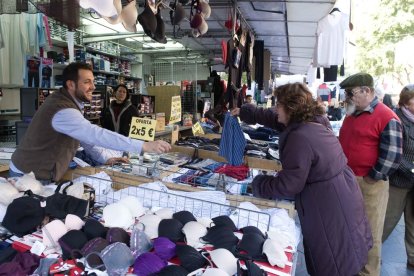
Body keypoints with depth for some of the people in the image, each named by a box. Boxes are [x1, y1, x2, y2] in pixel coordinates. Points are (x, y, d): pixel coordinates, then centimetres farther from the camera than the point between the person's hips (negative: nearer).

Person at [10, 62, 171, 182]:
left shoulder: (67, 101, 3)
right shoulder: (63, 110, -30)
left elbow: (87, 135, 8)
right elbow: (97, 135, -41)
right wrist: (145, 146, -46)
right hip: (29, 177, -9)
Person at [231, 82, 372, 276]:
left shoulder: (300, 137, -27)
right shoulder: (315, 121, 4)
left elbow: (288, 185, -23)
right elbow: (276, 120, 18)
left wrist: (258, 184, -6)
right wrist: (245, 112, 25)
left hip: (330, 208, -10)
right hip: (342, 198, 10)